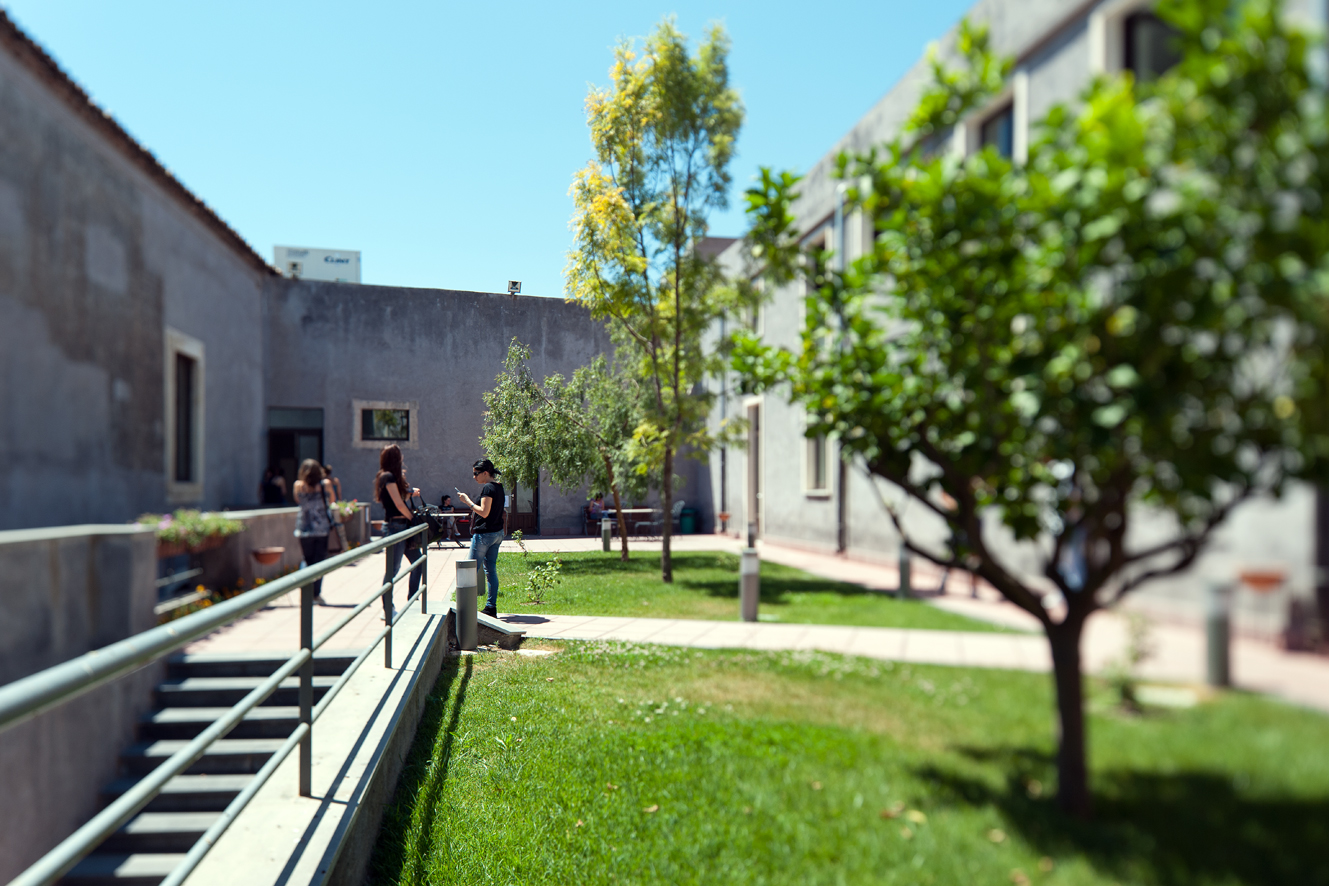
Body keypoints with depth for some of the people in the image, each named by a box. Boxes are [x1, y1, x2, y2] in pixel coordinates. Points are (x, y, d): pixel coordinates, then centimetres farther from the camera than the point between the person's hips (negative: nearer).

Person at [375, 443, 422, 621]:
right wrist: (414, 519, -5)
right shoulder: (388, 477, -12)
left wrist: (410, 493, 14)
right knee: (393, 567, -5)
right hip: (394, 526, -10)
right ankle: (388, 609, 3)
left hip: (403, 526, 10)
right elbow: (399, 505, -14)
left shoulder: (393, 477, 16)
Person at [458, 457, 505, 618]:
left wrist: (468, 501, -14)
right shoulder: (498, 487, 12)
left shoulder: (488, 488, -16)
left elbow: (484, 512, -21)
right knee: (491, 570, 10)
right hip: (497, 533, 9)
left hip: (484, 534, -9)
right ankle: (491, 607, 12)